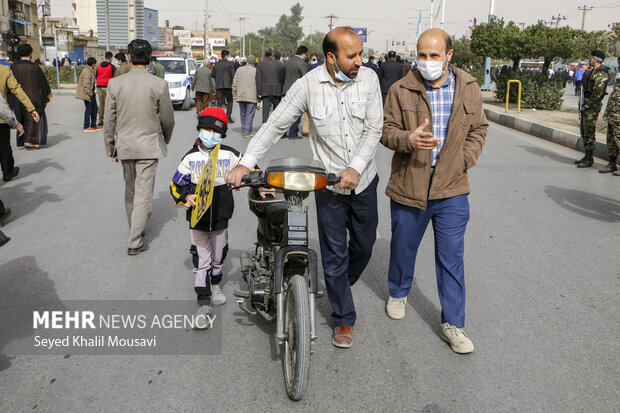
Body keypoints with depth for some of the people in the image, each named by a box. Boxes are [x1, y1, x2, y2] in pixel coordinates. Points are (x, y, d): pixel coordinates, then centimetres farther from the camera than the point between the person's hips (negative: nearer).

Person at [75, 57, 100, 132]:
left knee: (95, 108, 14)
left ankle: (93, 125, 23)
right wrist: (90, 94, -20)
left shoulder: (91, 71, 15)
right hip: (87, 93, -10)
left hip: (91, 93, 10)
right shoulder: (87, 71, -17)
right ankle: (86, 127, 4)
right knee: (88, 109, -4)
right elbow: (86, 84, -22)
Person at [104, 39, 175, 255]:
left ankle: (136, 228, 38)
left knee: (130, 191, 19)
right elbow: (167, 118, -2)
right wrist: (166, 137, 18)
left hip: (124, 145, 3)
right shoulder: (159, 84, -11)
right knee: (143, 193, 2)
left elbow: (110, 120, 0)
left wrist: (110, 148, 11)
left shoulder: (114, 84, -5)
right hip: (148, 145, -3)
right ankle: (135, 241, 3)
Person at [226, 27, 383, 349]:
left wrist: (356, 168, -22)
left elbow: (374, 128, -9)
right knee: (334, 254, 6)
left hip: (364, 180, 3)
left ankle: (339, 287, 47)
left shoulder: (368, 79, -7)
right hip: (328, 184, -2)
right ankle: (343, 318, 23)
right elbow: (275, 124, -10)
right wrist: (246, 162, -20)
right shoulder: (308, 85, -13)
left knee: (364, 245, 17)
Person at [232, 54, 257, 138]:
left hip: (240, 96, 4)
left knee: (243, 114, 15)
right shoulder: (255, 70, -4)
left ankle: (243, 131, 21)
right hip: (251, 96, -4)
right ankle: (247, 132, -3)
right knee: (249, 114, -1)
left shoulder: (239, 69, 7)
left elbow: (234, 83, 8)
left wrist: (234, 94, 14)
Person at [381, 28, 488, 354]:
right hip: (408, 187, 0)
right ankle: (398, 293, 45)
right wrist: (408, 139, -24)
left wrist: (464, 160, -1)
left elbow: (478, 129, 13)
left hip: (451, 190, 1)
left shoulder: (469, 89, 3)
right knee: (403, 248, 17)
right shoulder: (402, 90, -3)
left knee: (452, 258, 3)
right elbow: (387, 131, -3)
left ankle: (452, 324, 15)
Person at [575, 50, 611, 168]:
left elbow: (597, 93, -23)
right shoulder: (594, 71, 17)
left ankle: (589, 159, -1)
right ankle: (587, 156, 23)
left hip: (592, 107, -10)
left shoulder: (601, 73, -16)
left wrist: (586, 106, -18)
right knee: (584, 131, 14)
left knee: (589, 132, -6)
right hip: (587, 106, 10)